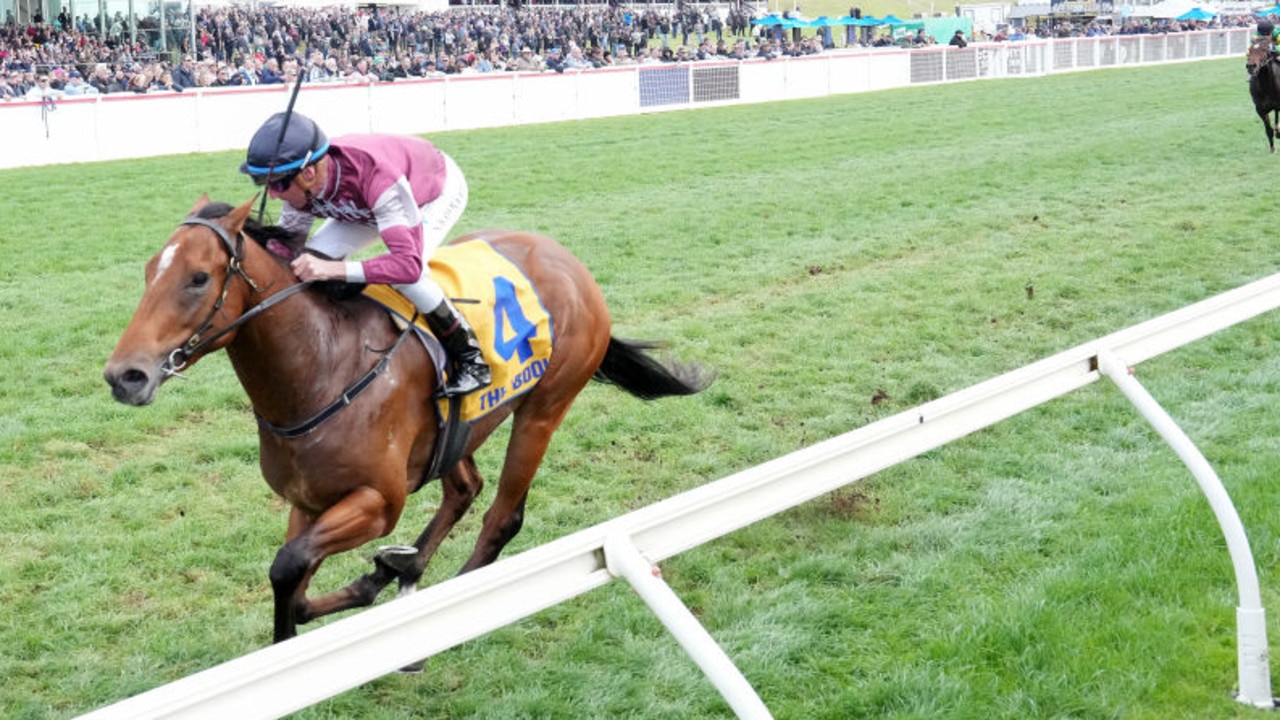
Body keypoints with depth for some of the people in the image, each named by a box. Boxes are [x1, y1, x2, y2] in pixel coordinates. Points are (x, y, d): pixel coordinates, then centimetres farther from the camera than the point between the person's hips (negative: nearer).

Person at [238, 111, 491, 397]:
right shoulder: (301, 187, -27)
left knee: (402, 275, -31)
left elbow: (409, 263, -53)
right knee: (314, 256, -13)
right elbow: (287, 248, -11)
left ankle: (470, 357, -11)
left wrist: (333, 269, -62)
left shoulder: (380, 179, -47)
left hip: (441, 187, -6)